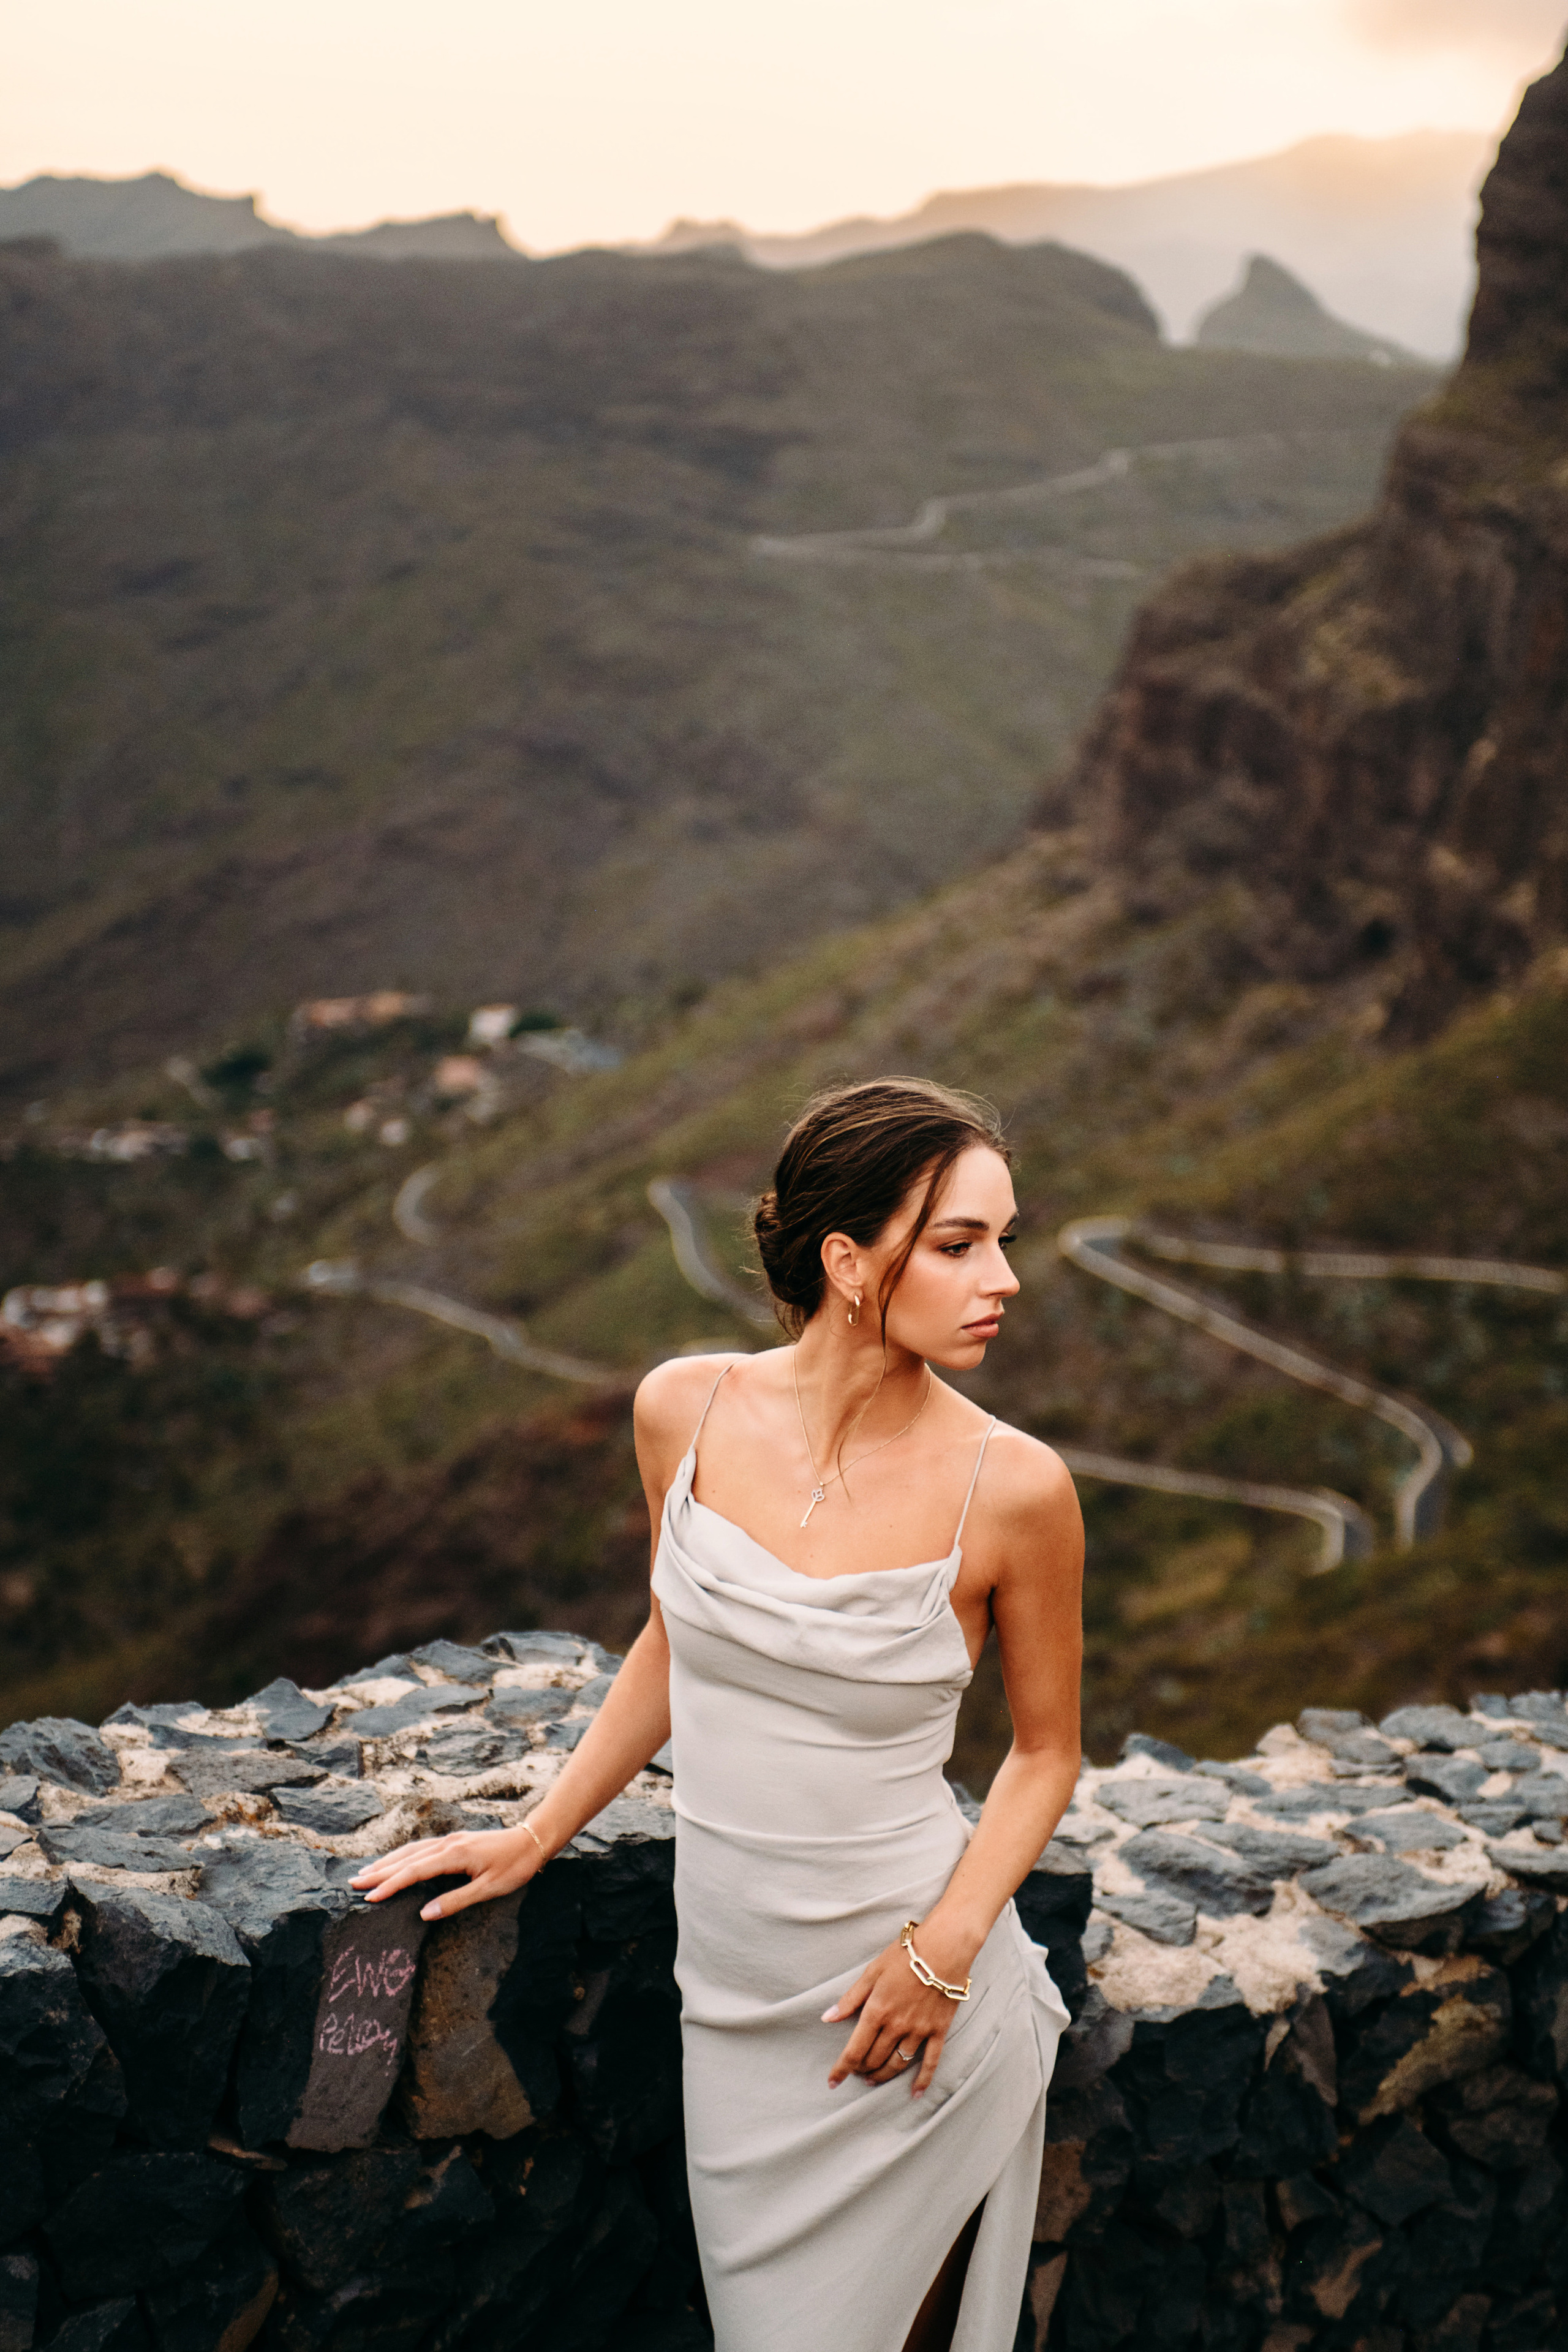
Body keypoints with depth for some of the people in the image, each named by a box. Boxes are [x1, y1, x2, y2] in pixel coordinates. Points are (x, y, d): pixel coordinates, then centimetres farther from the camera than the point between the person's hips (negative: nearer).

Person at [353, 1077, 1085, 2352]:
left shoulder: (1012, 1486, -15)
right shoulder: (687, 1410, -7)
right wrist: (537, 1837, 15)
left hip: (905, 2009, -3)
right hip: (737, 1999, 3)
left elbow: (1046, 1750, -1)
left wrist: (947, 1944, -14)